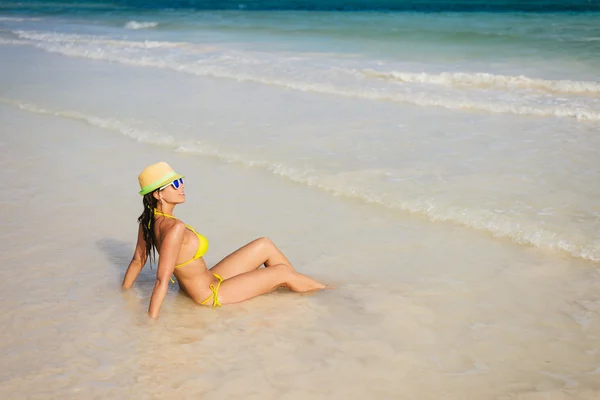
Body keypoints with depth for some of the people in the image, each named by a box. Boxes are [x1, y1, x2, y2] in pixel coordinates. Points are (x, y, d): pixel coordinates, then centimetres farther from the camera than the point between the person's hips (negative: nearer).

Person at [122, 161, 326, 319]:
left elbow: (137, 260, 4)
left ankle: (304, 287, 29)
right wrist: (151, 318, -29)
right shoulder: (174, 228, -32)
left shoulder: (149, 220, -4)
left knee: (265, 245, 12)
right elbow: (162, 279, -32)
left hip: (209, 280, 10)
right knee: (282, 272, 2)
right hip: (211, 295, -10)